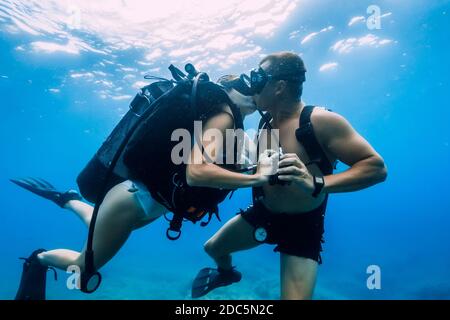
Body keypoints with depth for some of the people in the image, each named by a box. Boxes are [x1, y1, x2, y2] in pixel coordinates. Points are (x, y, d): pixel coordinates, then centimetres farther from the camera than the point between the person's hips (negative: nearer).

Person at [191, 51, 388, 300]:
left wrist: (317, 184, -39)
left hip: (302, 226, -6)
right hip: (261, 214, 7)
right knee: (212, 248, 21)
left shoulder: (320, 121, -22)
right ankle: (227, 273, 56)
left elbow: (376, 166, -27)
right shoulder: (265, 122, -2)